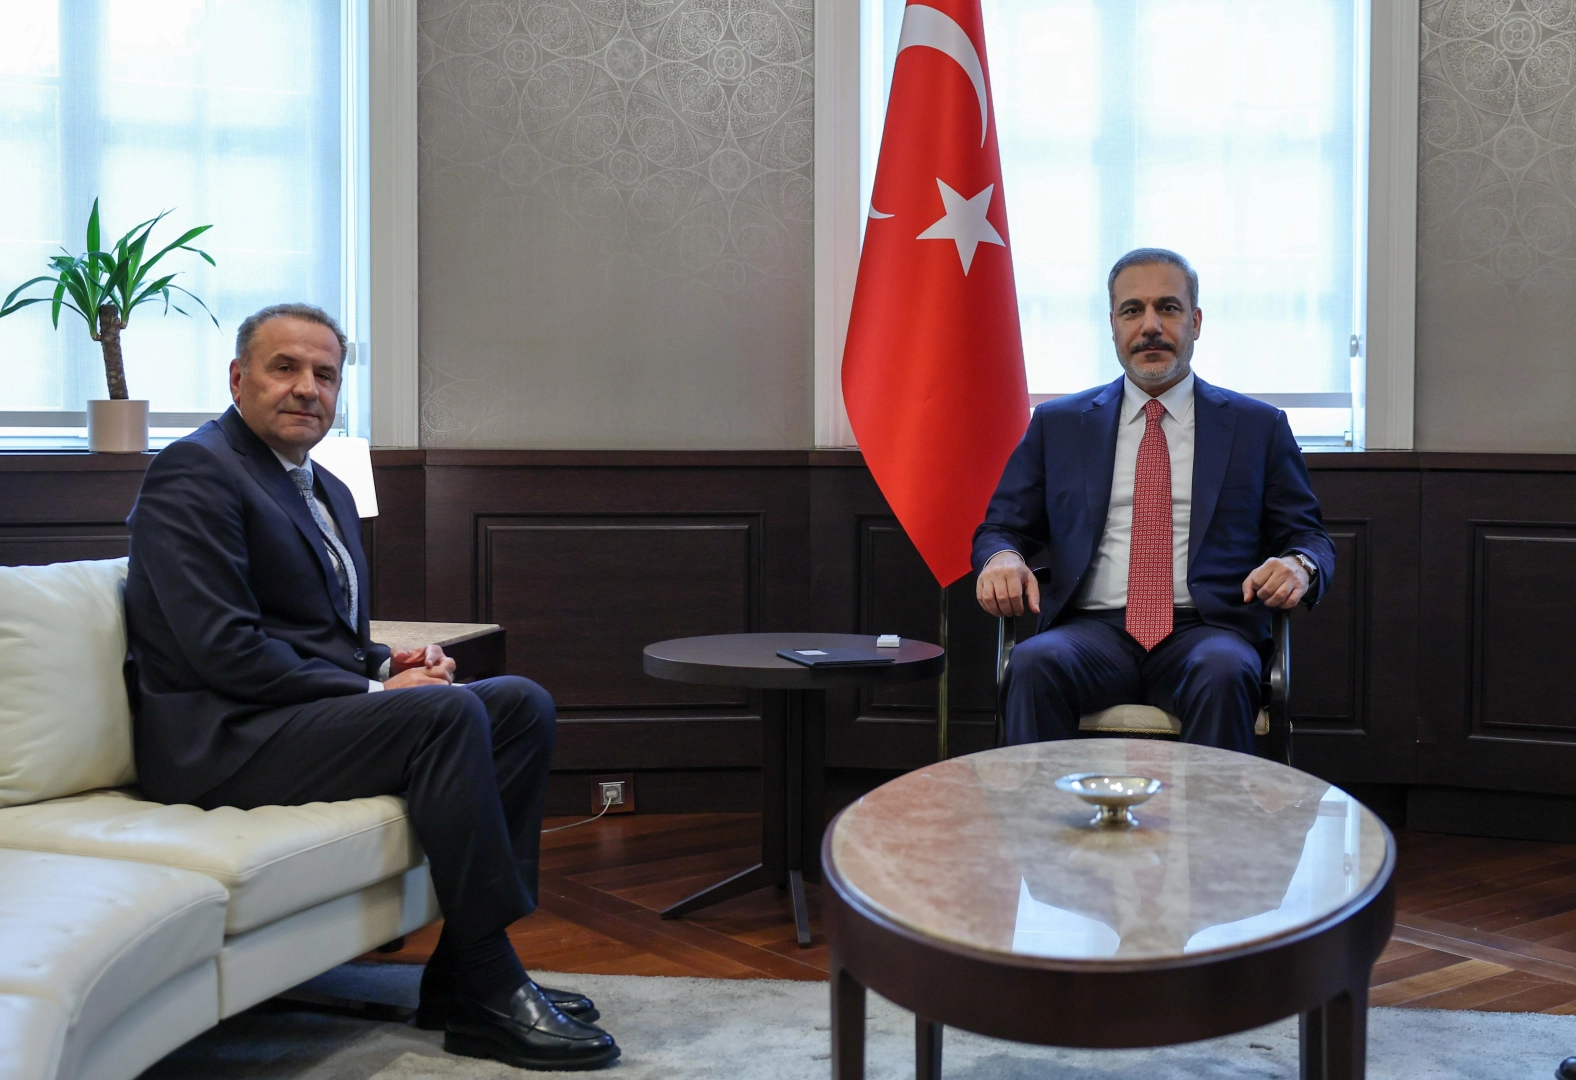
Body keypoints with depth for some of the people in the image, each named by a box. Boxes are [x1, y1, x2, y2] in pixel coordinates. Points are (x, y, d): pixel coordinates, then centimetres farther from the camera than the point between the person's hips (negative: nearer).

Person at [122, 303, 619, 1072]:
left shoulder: (328, 491, 20)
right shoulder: (195, 473, -10)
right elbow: (223, 650, -19)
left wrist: (392, 663, 0)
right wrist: (374, 690, -16)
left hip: (318, 711, 10)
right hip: (224, 739, -9)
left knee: (523, 704, -5)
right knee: (448, 712, -28)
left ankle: (461, 973, -8)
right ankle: (488, 990, -20)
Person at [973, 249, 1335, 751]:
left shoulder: (1259, 427, 16)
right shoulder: (1058, 423, 17)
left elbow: (1308, 536, 15)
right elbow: (1001, 527, 17)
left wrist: (1298, 565, -10)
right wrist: (1001, 557, -8)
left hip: (1204, 630, 0)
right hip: (1095, 630, 1)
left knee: (1223, 672, -35)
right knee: (1034, 663, -33)